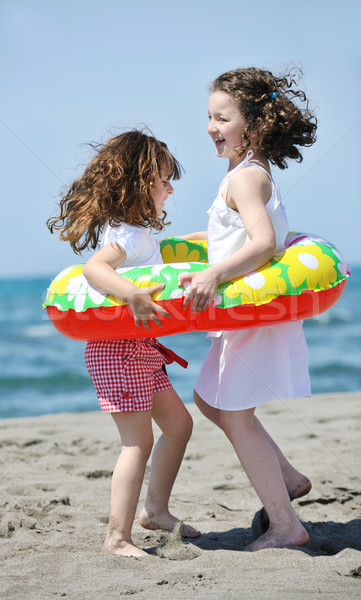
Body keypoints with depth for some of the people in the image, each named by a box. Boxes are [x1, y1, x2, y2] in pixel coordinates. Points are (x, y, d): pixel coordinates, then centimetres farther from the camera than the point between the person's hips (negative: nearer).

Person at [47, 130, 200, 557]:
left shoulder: (138, 232, 13)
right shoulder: (127, 234, -19)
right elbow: (94, 268, -35)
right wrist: (131, 294, -52)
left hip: (141, 349, 10)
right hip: (118, 349, -10)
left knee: (179, 424, 16)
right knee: (139, 441, -12)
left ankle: (155, 509, 27)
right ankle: (117, 537, -9)